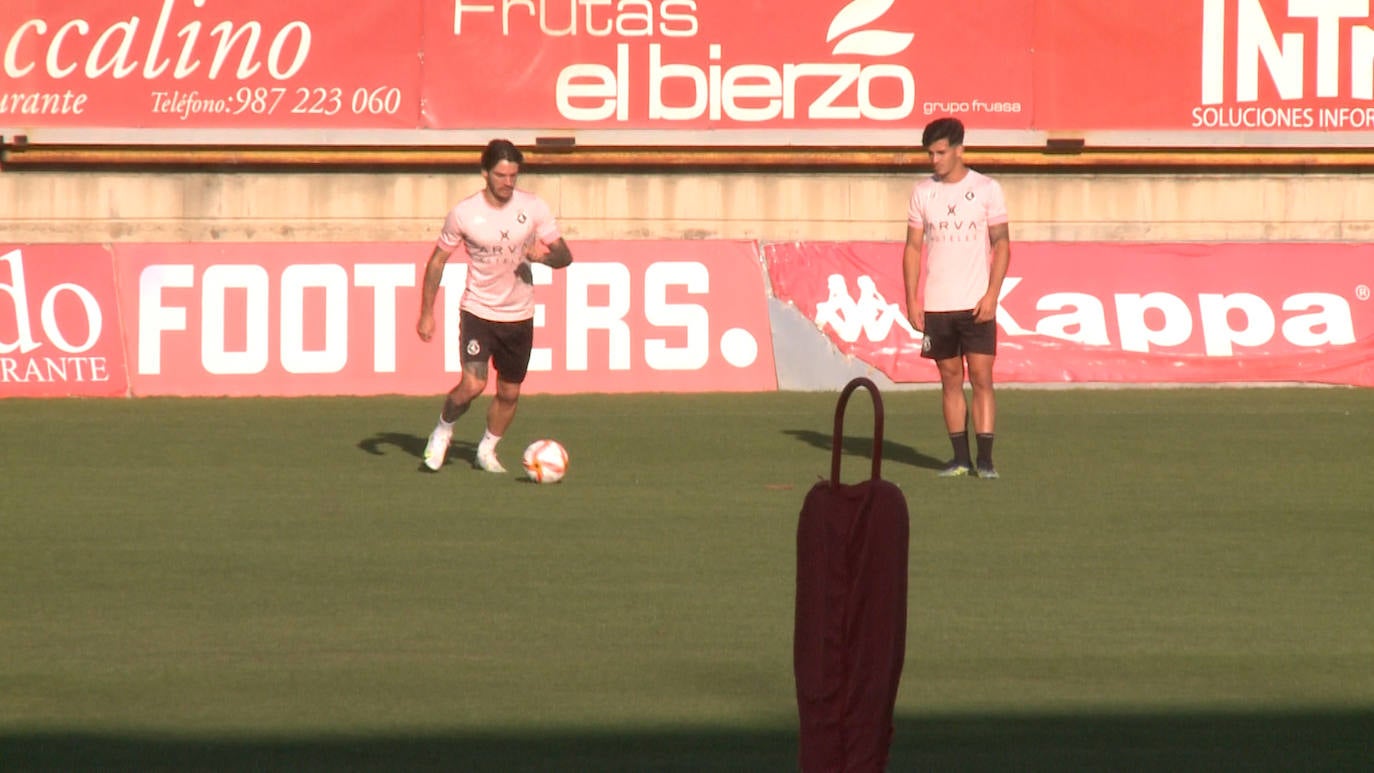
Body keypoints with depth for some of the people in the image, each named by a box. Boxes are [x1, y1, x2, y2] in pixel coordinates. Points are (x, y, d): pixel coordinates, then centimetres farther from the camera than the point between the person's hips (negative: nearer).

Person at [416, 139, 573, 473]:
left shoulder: (534, 208, -6)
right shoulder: (464, 213, -10)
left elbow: (564, 255, -1)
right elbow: (437, 260, 0)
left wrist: (546, 254, -25)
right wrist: (427, 314, -2)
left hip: (519, 316, 3)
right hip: (478, 311, -3)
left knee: (509, 393, 9)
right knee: (473, 384, -19)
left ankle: (487, 450, 33)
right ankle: (443, 430, 10)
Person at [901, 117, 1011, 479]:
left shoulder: (987, 189, 0)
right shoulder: (923, 192, 7)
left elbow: (1002, 243, 0)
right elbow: (913, 248, 10)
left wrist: (992, 294, -10)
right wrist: (912, 300, 2)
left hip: (977, 304, -3)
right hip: (936, 306, 3)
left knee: (981, 377, -6)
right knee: (950, 380, 5)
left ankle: (985, 459, -5)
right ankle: (960, 458, 10)